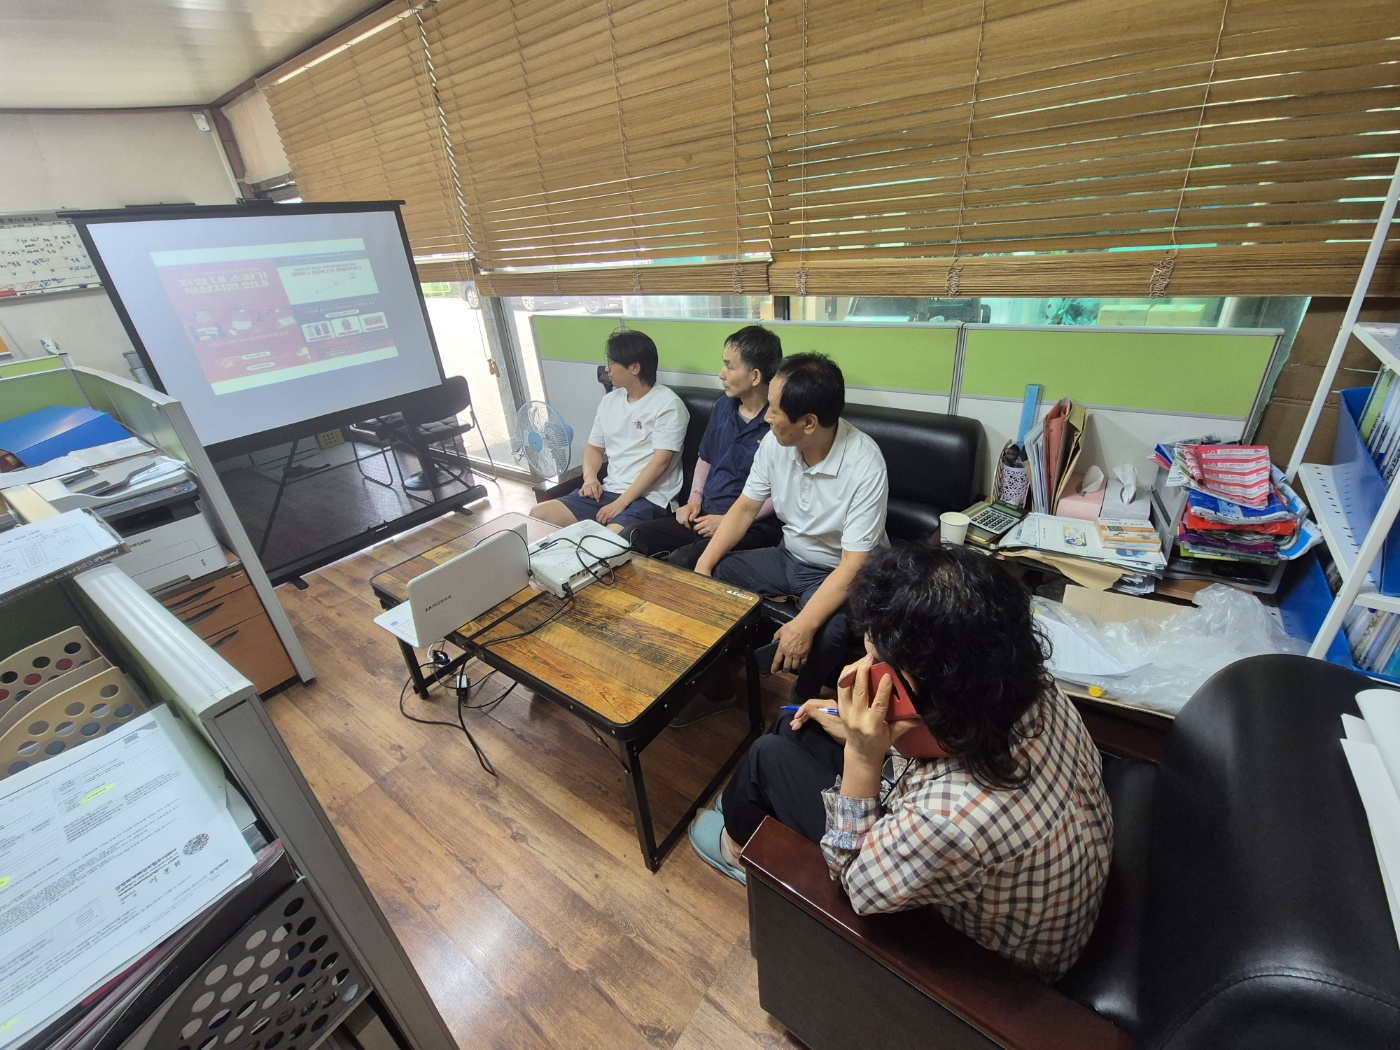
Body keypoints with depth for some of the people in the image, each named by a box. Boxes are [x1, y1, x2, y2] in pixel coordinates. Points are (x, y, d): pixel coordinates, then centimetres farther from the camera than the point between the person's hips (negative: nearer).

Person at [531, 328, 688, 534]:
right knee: (538, 515, -8)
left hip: (648, 498, -7)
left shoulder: (668, 405, -8)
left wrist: (622, 503, -18)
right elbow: (595, 447, 22)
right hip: (608, 491, 7)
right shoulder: (610, 400, 14)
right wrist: (590, 477, 0)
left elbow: (660, 462, -15)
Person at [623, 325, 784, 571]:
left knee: (682, 561, -31)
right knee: (631, 537, -11)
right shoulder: (723, 405, 9)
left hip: (752, 529, -7)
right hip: (705, 517, 7)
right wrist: (695, 499, 6)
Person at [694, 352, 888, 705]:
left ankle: (802, 704, 3)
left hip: (837, 571, -5)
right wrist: (701, 568, -12)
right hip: (788, 556, 6)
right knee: (711, 578, -10)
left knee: (824, 635, -32)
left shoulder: (865, 466, -28)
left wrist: (804, 625, -37)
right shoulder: (776, 441, -12)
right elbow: (745, 508, -1)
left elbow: (853, 565, -27)